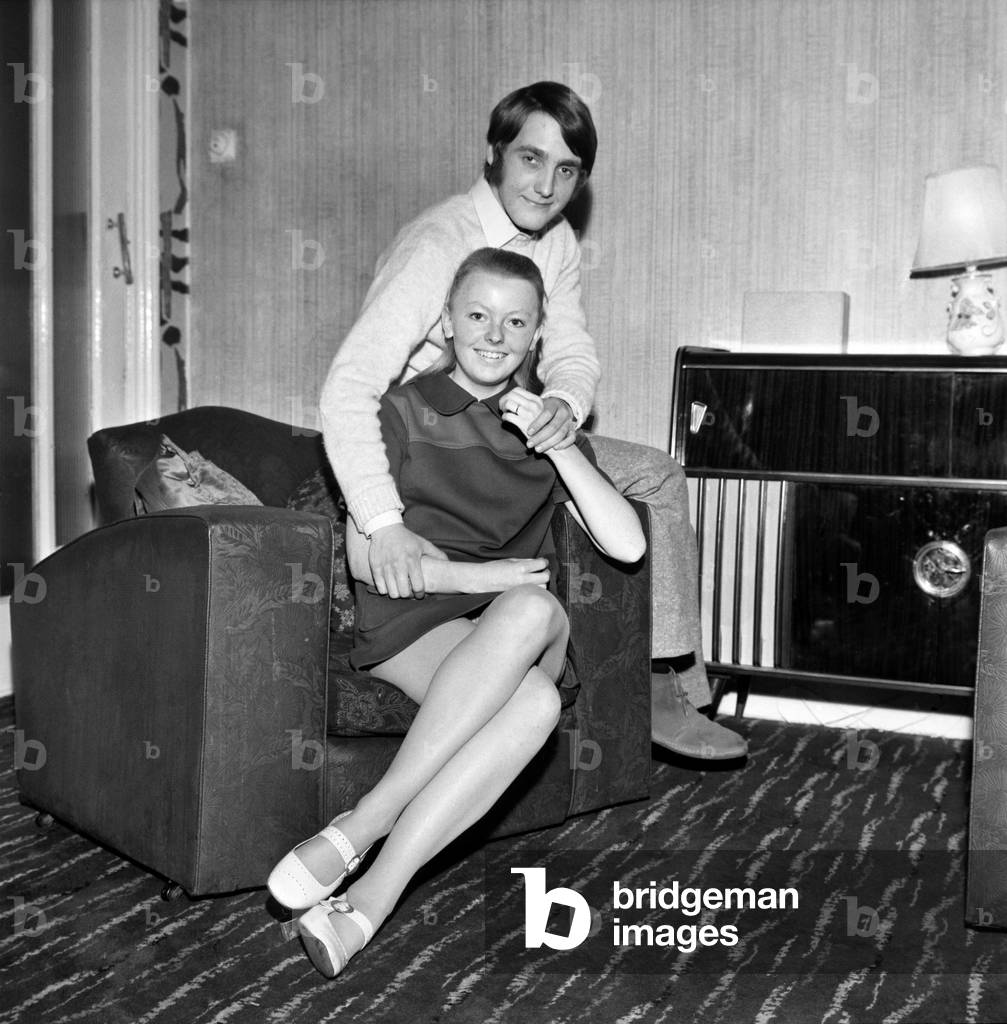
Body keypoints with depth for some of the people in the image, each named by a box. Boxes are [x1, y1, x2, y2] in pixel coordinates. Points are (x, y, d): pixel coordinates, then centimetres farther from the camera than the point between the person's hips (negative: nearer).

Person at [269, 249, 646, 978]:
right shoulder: (406, 412, 5)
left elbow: (627, 545, 2)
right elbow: (365, 557, -1)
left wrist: (557, 443, -8)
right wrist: (477, 575, -14)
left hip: (519, 632, 3)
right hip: (413, 625, -3)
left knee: (535, 611, -36)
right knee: (533, 700, -35)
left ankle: (362, 825, -33)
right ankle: (373, 900, -33)